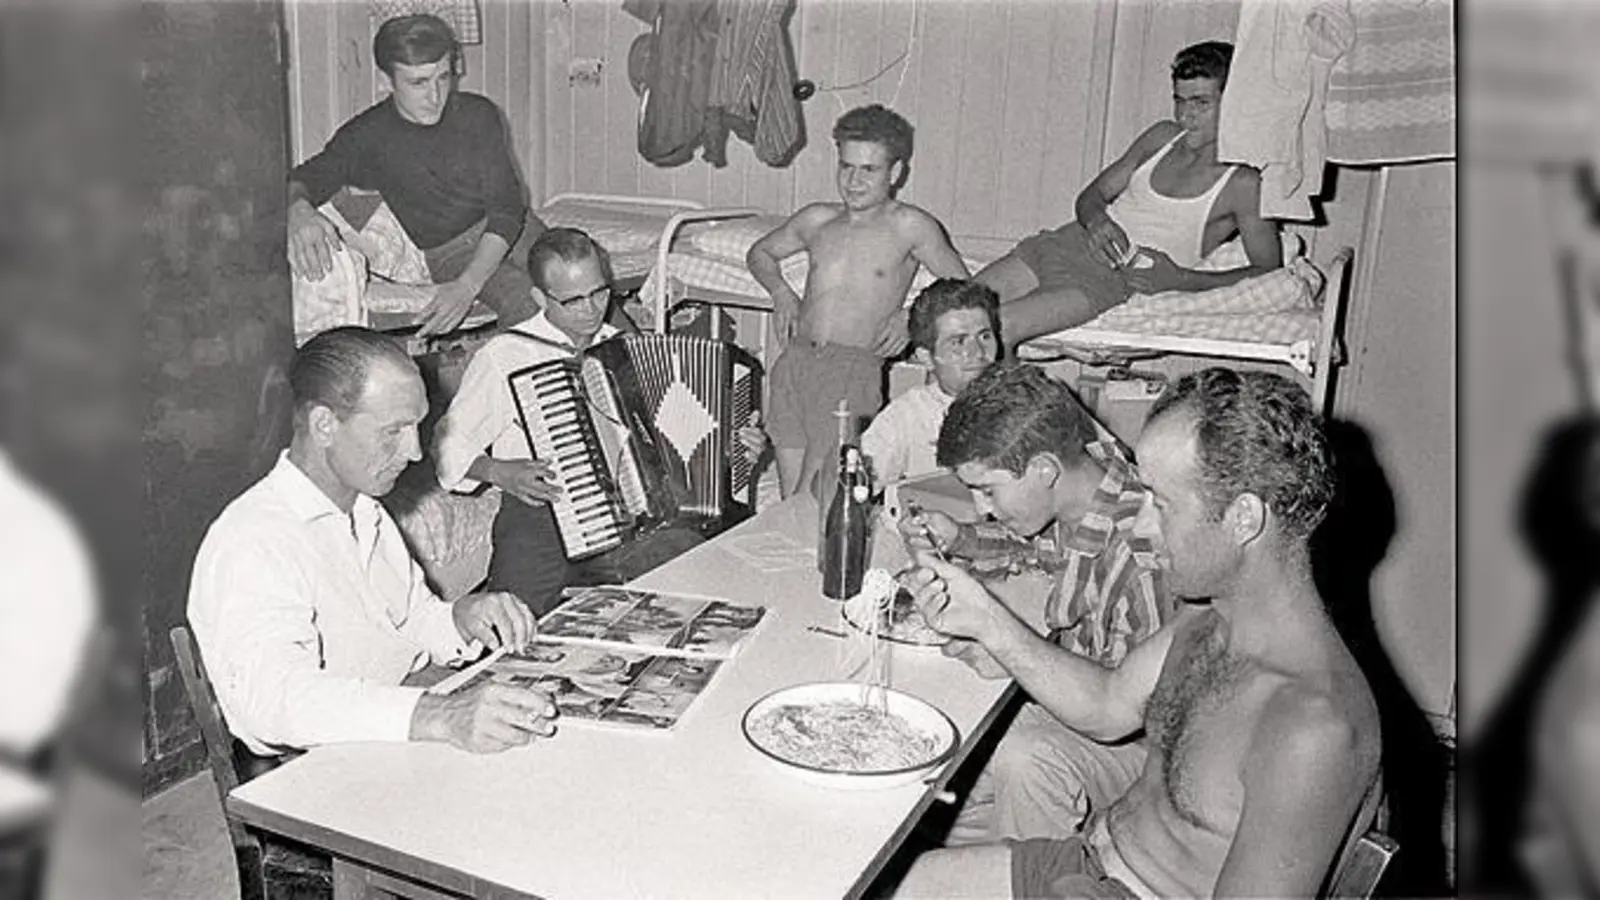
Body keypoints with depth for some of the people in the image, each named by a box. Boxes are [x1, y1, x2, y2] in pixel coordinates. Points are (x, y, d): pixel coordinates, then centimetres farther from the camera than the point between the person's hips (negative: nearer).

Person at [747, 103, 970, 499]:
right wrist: (781, 292, 12)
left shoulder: (910, 226, 3)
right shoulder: (817, 220, 15)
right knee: (789, 499, 2)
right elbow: (760, 252, 31)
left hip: (854, 367, -4)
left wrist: (912, 317, -6)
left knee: (814, 497, -12)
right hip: (793, 362, 4)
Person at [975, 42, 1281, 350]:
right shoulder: (1162, 136, 12)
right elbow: (1091, 195, 16)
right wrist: (1096, 218, -10)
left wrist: (1178, 280, -14)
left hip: (1113, 276, -6)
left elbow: (1269, 269, -4)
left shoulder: (1243, 183, -5)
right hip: (1067, 241, 6)